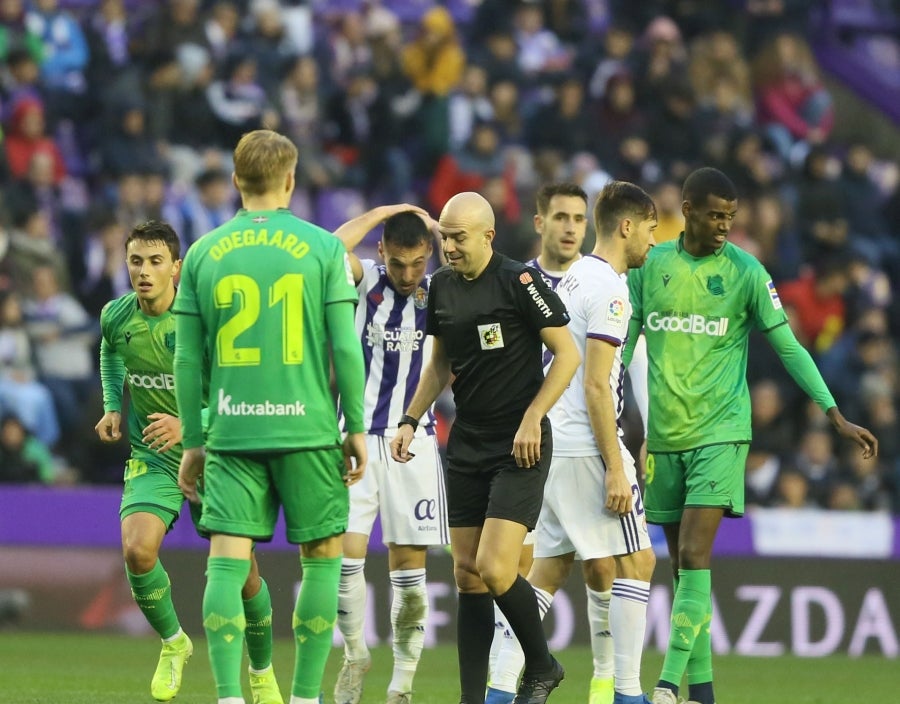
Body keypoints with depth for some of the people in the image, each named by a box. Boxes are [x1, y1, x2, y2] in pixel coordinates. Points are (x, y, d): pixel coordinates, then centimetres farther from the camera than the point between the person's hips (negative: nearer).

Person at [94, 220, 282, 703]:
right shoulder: (116, 317, -5)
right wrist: (112, 406, 10)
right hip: (152, 460, 2)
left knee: (241, 571, 0)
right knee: (137, 550, -24)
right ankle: (172, 643, 4)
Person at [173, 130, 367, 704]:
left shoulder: (204, 254, 6)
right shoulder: (322, 247, 0)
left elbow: (188, 359, 6)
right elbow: (345, 346, -3)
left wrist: (193, 441, 14)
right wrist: (357, 426, 5)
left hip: (231, 434, 2)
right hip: (307, 428, -1)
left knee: (227, 562, -1)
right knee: (323, 556, 10)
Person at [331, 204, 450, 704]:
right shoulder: (365, 281, 0)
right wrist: (384, 212, -11)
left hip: (414, 442, 1)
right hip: (358, 437, -1)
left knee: (409, 567, 2)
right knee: (346, 554, -11)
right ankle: (355, 653, 12)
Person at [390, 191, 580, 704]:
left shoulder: (520, 282, -12)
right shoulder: (443, 286, 8)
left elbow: (567, 354, -10)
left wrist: (531, 419, -15)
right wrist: (411, 421, 12)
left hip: (520, 448, -7)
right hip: (467, 445, 7)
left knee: (494, 569, -16)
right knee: (467, 574, 4)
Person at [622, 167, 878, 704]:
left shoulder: (746, 272, -2)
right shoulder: (651, 265, 5)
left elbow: (789, 347, 0)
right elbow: (622, 343, 11)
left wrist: (838, 417, -6)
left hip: (719, 433, -3)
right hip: (663, 436, 3)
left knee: (694, 557, -15)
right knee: (680, 563, 6)